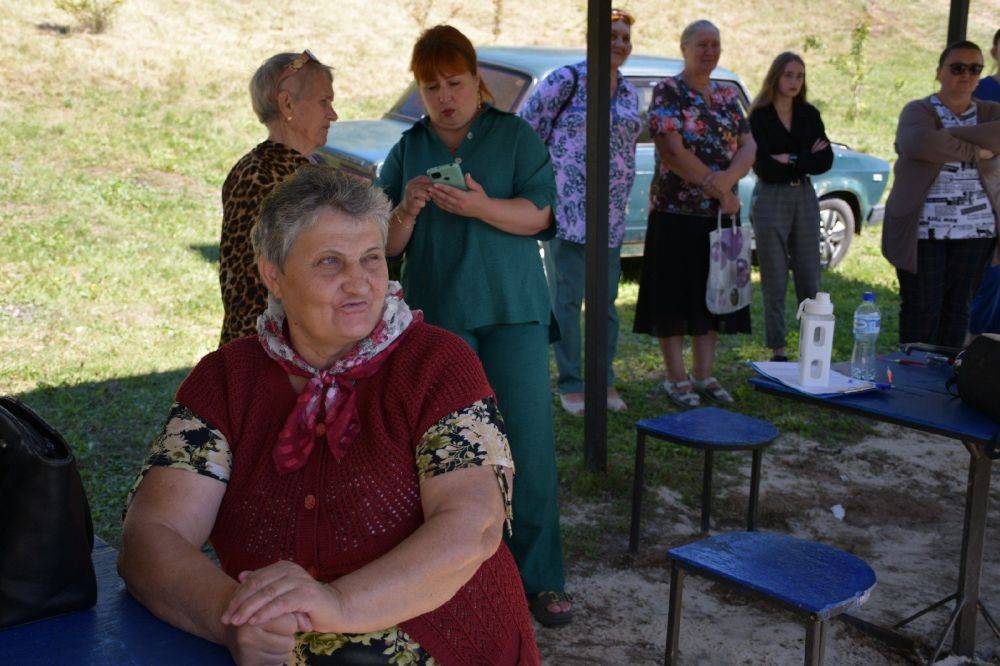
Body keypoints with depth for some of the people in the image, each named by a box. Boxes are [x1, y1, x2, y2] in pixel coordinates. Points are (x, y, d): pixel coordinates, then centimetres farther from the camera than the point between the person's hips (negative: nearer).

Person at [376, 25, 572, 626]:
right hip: (437, 315, 2)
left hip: (512, 312, -2)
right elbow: (386, 248, 8)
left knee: (529, 440, -5)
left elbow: (538, 215, -6)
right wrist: (407, 210, -13)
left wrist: (481, 206, -23)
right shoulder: (407, 152, 12)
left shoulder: (516, 136, 5)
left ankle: (540, 576, 5)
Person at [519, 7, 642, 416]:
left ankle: (605, 382, 22)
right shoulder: (566, 80, -4)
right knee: (566, 301, 0)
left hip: (612, 216, 6)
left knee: (606, 301, 11)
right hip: (567, 211, -6)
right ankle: (570, 386, 10)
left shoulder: (629, 93, 14)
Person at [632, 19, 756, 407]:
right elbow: (671, 152, -16)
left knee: (712, 294, 10)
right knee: (674, 296, -1)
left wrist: (727, 179, -17)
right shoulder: (668, 92, -6)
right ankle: (676, 379, 9)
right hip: (676, 212, -6)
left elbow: (748, 147, 4)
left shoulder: (728, 96, 13)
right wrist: (718, 190, -15)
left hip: (721, 213, 6)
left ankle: (704, 376, 20)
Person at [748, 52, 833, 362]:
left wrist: (790, 160, -13)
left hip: (804, 198, 4)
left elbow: (826, 160, -1)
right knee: (775, 281, 1)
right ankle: (778, 350, 7)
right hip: (770, 199, -4)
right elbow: (763, 167, -14)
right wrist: (807, 159, -9)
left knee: (810, 278, 4)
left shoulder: (809, 114, 8)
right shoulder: (759, 117, -4)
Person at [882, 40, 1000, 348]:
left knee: (957, 306, 8)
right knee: (922, 308, -1)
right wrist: (974, 151, -14)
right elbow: (919, 144, -23)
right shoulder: (918, 111, 0)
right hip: (923, 229, -3)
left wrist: (946, 136, -19)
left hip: (975, 230, 3)